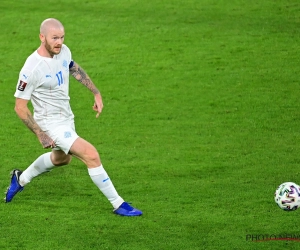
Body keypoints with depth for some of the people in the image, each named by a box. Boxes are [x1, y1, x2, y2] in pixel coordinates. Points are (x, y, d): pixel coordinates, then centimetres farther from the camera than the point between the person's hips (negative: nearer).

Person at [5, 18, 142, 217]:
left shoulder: (63, 51, -8)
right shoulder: (32, 69, -28)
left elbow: (74, 69, 16)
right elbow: (20, 107, -20)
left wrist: (96, 92, 12)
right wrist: (40, 135, -23)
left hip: (67, 118, 9)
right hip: (51, 124, -9)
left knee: (61, 159, 31)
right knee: (91, 155, -18)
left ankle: (21, 179, 52)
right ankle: (118, 204, -8)